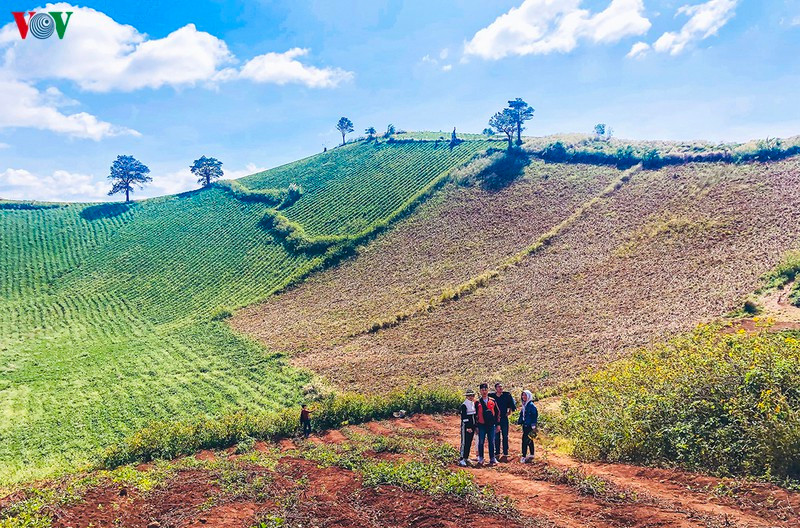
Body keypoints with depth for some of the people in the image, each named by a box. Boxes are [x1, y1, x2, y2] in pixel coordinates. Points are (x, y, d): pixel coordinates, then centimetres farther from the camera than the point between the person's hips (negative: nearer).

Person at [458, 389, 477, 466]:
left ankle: (466, 458, 20)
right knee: (464, 443, -7)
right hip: (466, 427, -7)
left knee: (469, 443, 11)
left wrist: (476, 426, 14)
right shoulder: (464, 405, -11)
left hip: (472, 427, 7)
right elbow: (464, 417, -15)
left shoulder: (473, 404, 12)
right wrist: (468, 427, -19)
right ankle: (461, 459, -5)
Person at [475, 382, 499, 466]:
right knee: (481, 442, 3)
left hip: (491, 425, 1)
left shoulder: (492, 401, 6)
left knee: (491, 442, 5)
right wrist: (476, 426, 0)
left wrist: (497, 424, 6)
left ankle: (492, 458, 12)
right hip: (481, 425, -1)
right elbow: (475, 415, 3)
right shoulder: (478, 402, 2)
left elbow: (496, 413, 10)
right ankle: (480, 458, 14)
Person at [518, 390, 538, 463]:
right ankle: (531, 455, 24)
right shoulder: (524, 405, 12)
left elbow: (534, 416, -16)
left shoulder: (531, 405, -13)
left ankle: (524, 456, -10)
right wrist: (520, 421, 17)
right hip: (525, 426, 9)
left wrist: (533, 427, -18)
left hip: (529, 426, -9)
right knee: (529, 441, 16)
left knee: (525, 440, -11)